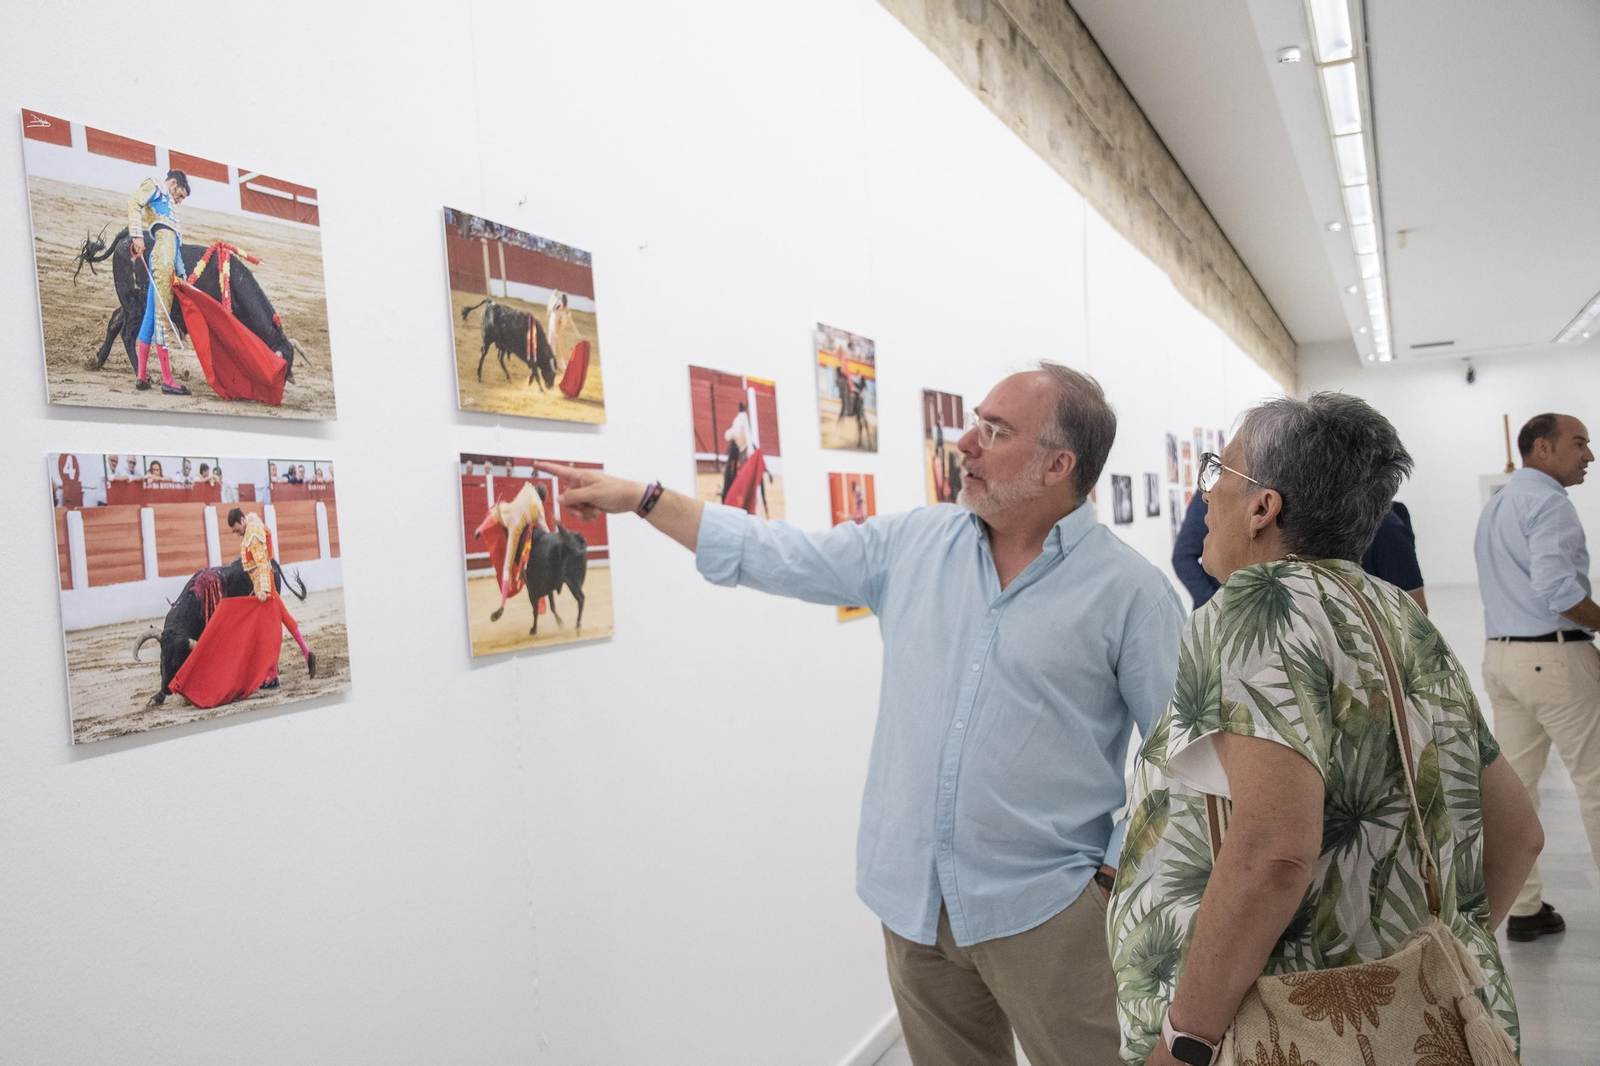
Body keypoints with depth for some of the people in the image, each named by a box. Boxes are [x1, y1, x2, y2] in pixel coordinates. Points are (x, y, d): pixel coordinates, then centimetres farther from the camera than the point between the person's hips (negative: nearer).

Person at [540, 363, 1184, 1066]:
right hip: (914, 899, 4)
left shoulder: (1129, 590, -9)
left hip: (1044, 907, -4)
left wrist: (1117, 875, -9)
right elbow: (771, 555, 8)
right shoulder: (911, 545, 3)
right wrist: (639, 498, 9)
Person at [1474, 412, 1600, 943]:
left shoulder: (1494, 505, 17)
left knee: (1514, 782, 9)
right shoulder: (1548, 502, -12)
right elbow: (1556, 588, -23)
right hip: (1555, 655, -9)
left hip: (1500, 654, 9)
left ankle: (1523, 908, 15)